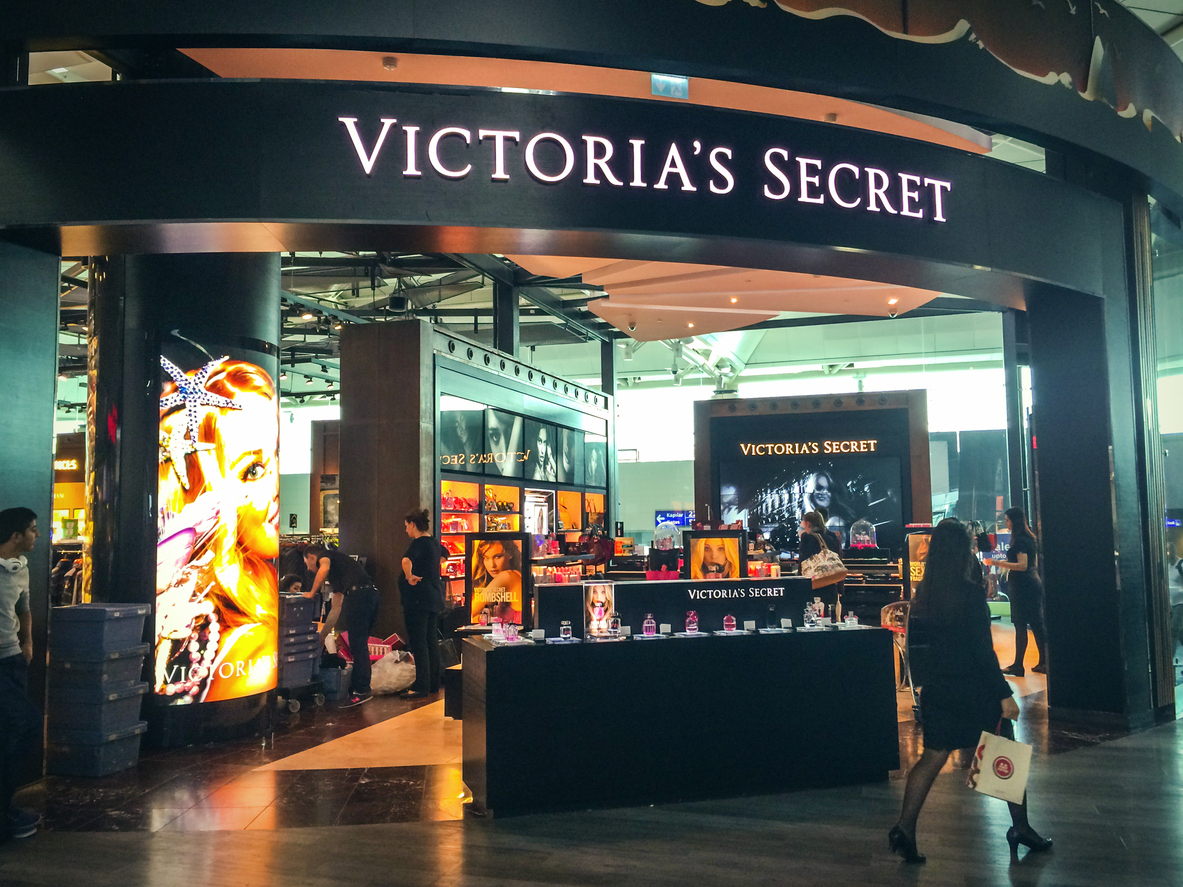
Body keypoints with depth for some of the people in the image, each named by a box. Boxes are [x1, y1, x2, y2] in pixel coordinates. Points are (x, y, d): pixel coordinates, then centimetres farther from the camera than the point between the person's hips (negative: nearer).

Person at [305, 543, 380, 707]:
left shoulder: (323, 555, 13)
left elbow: (324, 568, -14)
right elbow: (335, 609, 37)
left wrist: (312, 593, 0)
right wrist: (323, 635, 42)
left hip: (358, 593, -9)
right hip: (372, 593, 9)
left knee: (357, 645, -7)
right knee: (360, 645, 13)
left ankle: (361, 691, -7)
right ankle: (357, 687, 17)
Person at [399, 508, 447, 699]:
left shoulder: (418, 543, -15)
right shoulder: (434, 542, 12)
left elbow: (406, 561, -36)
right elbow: (444, 554, 36)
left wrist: (409, 576, -21)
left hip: (418, 598, -9)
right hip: (434, 596, 9)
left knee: (418, 642, -6)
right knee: (431, 640, 13)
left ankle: (421, 687, -5)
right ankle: (434, 683, 19)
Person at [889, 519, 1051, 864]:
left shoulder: (922, 595, 0)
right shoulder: (971, 593, -16)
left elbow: (915, 645, 6)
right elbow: (983, 650, -17)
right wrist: (1004, 693, -11)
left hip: (938, 691, 5)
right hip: (975, 690, -5)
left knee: (933, 757, 9)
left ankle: (905, 829, 0)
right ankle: (1021, 829, 23)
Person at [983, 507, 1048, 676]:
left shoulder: (1019, 540, -14)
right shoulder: (1030, 538, 14)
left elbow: (1022, 565, -21)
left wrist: (998, 563, -21)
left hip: (1022, 585, -10)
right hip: (1034, 583, 10)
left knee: (1020, 626, -7)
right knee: (1037, 624, 11)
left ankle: (1018, 665, -4)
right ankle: (1043, 663, 15)